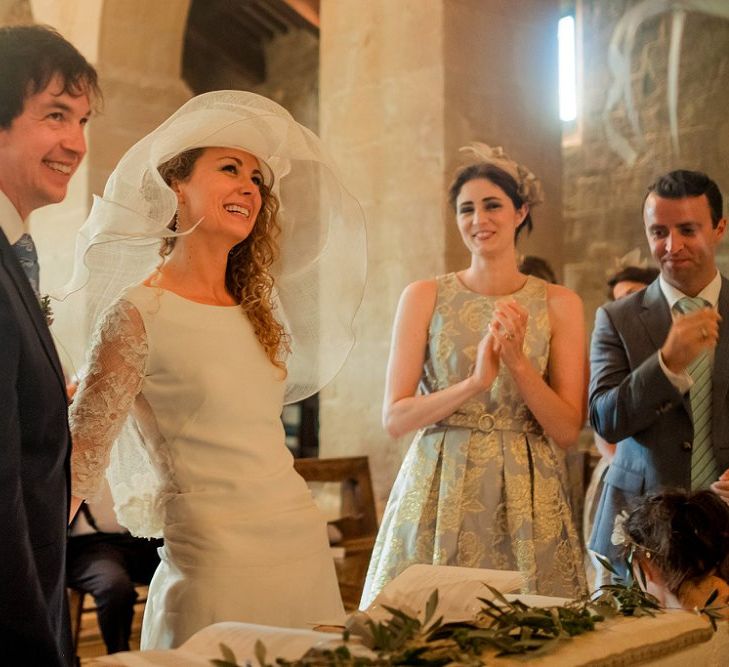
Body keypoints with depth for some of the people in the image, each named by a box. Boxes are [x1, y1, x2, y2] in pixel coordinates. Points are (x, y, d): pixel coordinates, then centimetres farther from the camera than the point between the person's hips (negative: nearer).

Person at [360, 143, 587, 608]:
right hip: (437, 491, 0)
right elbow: (395, 418, -4)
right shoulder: (424, 297, 1)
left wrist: (518, 363, -16)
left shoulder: (559, 304, 2)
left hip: (525, 496, 1)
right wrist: (474, 382, -18)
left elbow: (568, 430, -1)